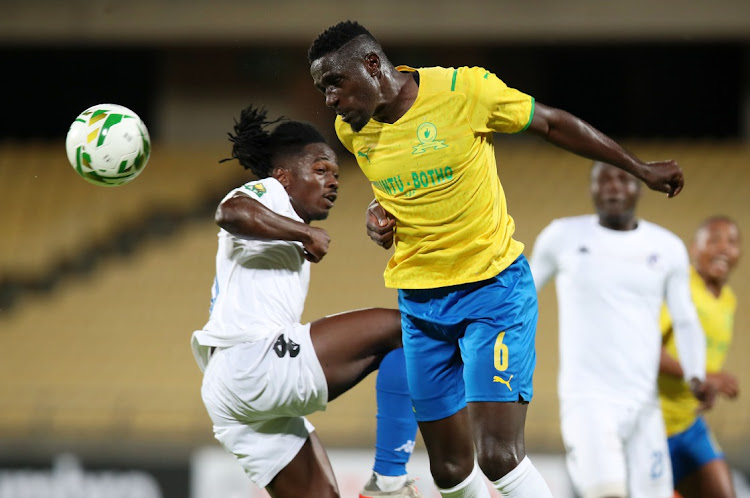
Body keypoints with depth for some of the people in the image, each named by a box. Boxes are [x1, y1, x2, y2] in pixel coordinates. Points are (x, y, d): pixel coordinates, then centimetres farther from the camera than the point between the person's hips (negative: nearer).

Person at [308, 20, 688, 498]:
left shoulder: (464, 90, -16)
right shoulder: (352, 129, 0)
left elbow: (552, 123, -2)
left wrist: (641, 168, 7)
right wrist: (379, 212, 0)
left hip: (494, 285, -5)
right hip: (420, 303, 5)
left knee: (499, 455, -19)